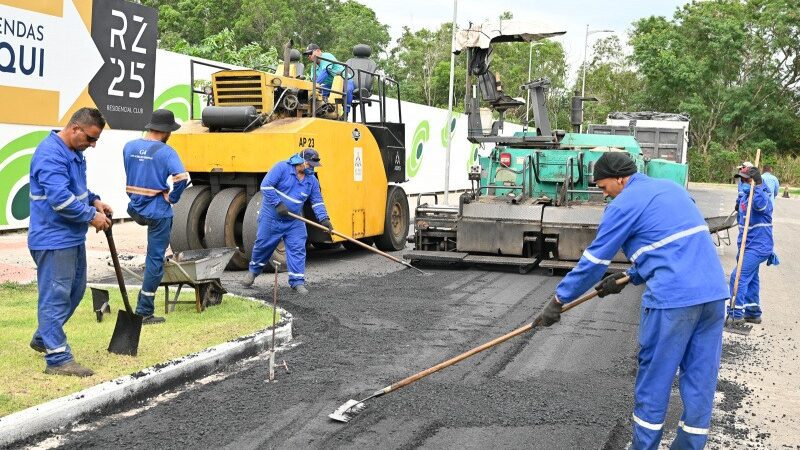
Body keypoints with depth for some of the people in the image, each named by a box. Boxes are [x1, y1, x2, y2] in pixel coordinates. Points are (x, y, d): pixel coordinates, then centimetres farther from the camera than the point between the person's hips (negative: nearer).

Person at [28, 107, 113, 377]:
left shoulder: (74, 152, 12)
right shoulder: (51, 154, -21)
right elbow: (60, 198, -28)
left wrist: (94, 200, 7)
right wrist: (91, 216, -19)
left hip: (73, 237, 11)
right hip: (53, 240, -11)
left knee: (75, 291, 20)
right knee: (55, 298, -5)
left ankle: (43, 339, 36)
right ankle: (58, 359, 0)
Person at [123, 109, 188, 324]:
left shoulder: (129, 147, 3)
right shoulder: (165, 151, -15)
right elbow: (182, 178, -27)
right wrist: (172, 198, -10)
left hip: (135, 209, 6)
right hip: (157, 211, -6)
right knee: (155, 260, 2)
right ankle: (144, 312, 5)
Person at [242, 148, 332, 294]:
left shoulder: (312, 180, 3)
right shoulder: (282, 168, -14)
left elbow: (317, 201, 5)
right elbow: (266, 186, -19)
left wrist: (324, 218, -10)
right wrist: (278, 204, -23)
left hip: (294, 222, 4)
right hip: (271, 217, -4)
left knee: (297, 249, -5)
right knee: (263, 245, 9)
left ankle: (297, 281, 0)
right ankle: (253, 271, 33)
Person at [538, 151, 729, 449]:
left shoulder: (624, 204, -3)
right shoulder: (671, 187, 20)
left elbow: (594, 260, -1)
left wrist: (559, 300, 8)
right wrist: (629, 276, 28)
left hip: (672, 298, -7)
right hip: (714, 292, 8)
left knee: (654, 379, 6)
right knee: (700, 378, 11)